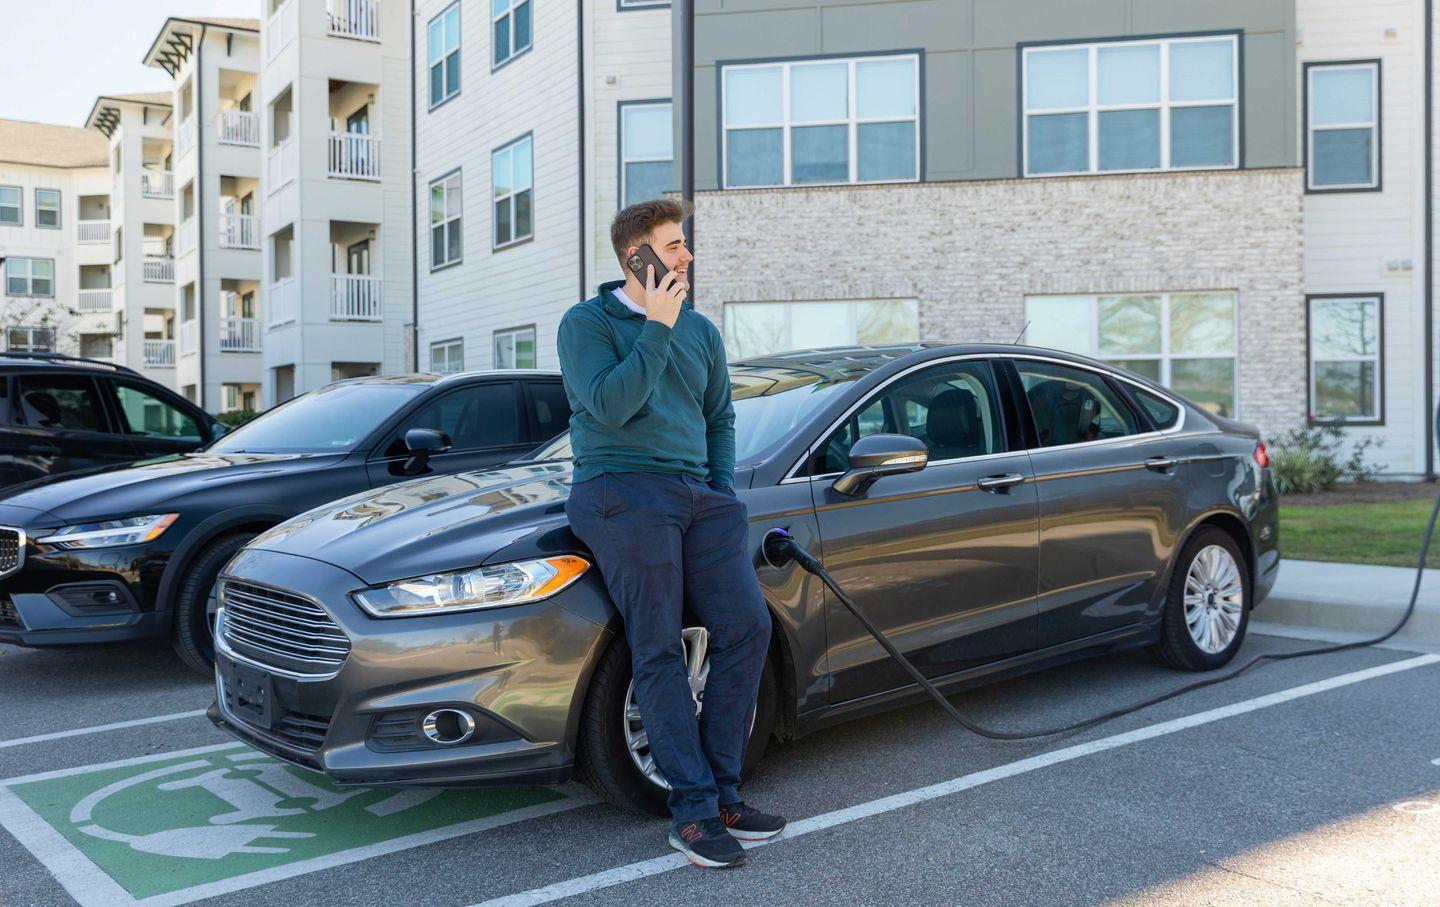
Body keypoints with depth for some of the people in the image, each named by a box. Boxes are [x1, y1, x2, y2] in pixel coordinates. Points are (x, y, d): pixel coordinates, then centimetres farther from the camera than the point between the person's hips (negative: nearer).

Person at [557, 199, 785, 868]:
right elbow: (609, 405, -13)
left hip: (699, 494, 6)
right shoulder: (586, 323, 2)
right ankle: (694, 808, -5)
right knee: (658, 651, -10)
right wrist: (657, 328, -10)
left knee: (747, 627, -6)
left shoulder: (700, 330, 20)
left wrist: (724, 490, 11)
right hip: (622, 491, -6)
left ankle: (723, 791, 4)